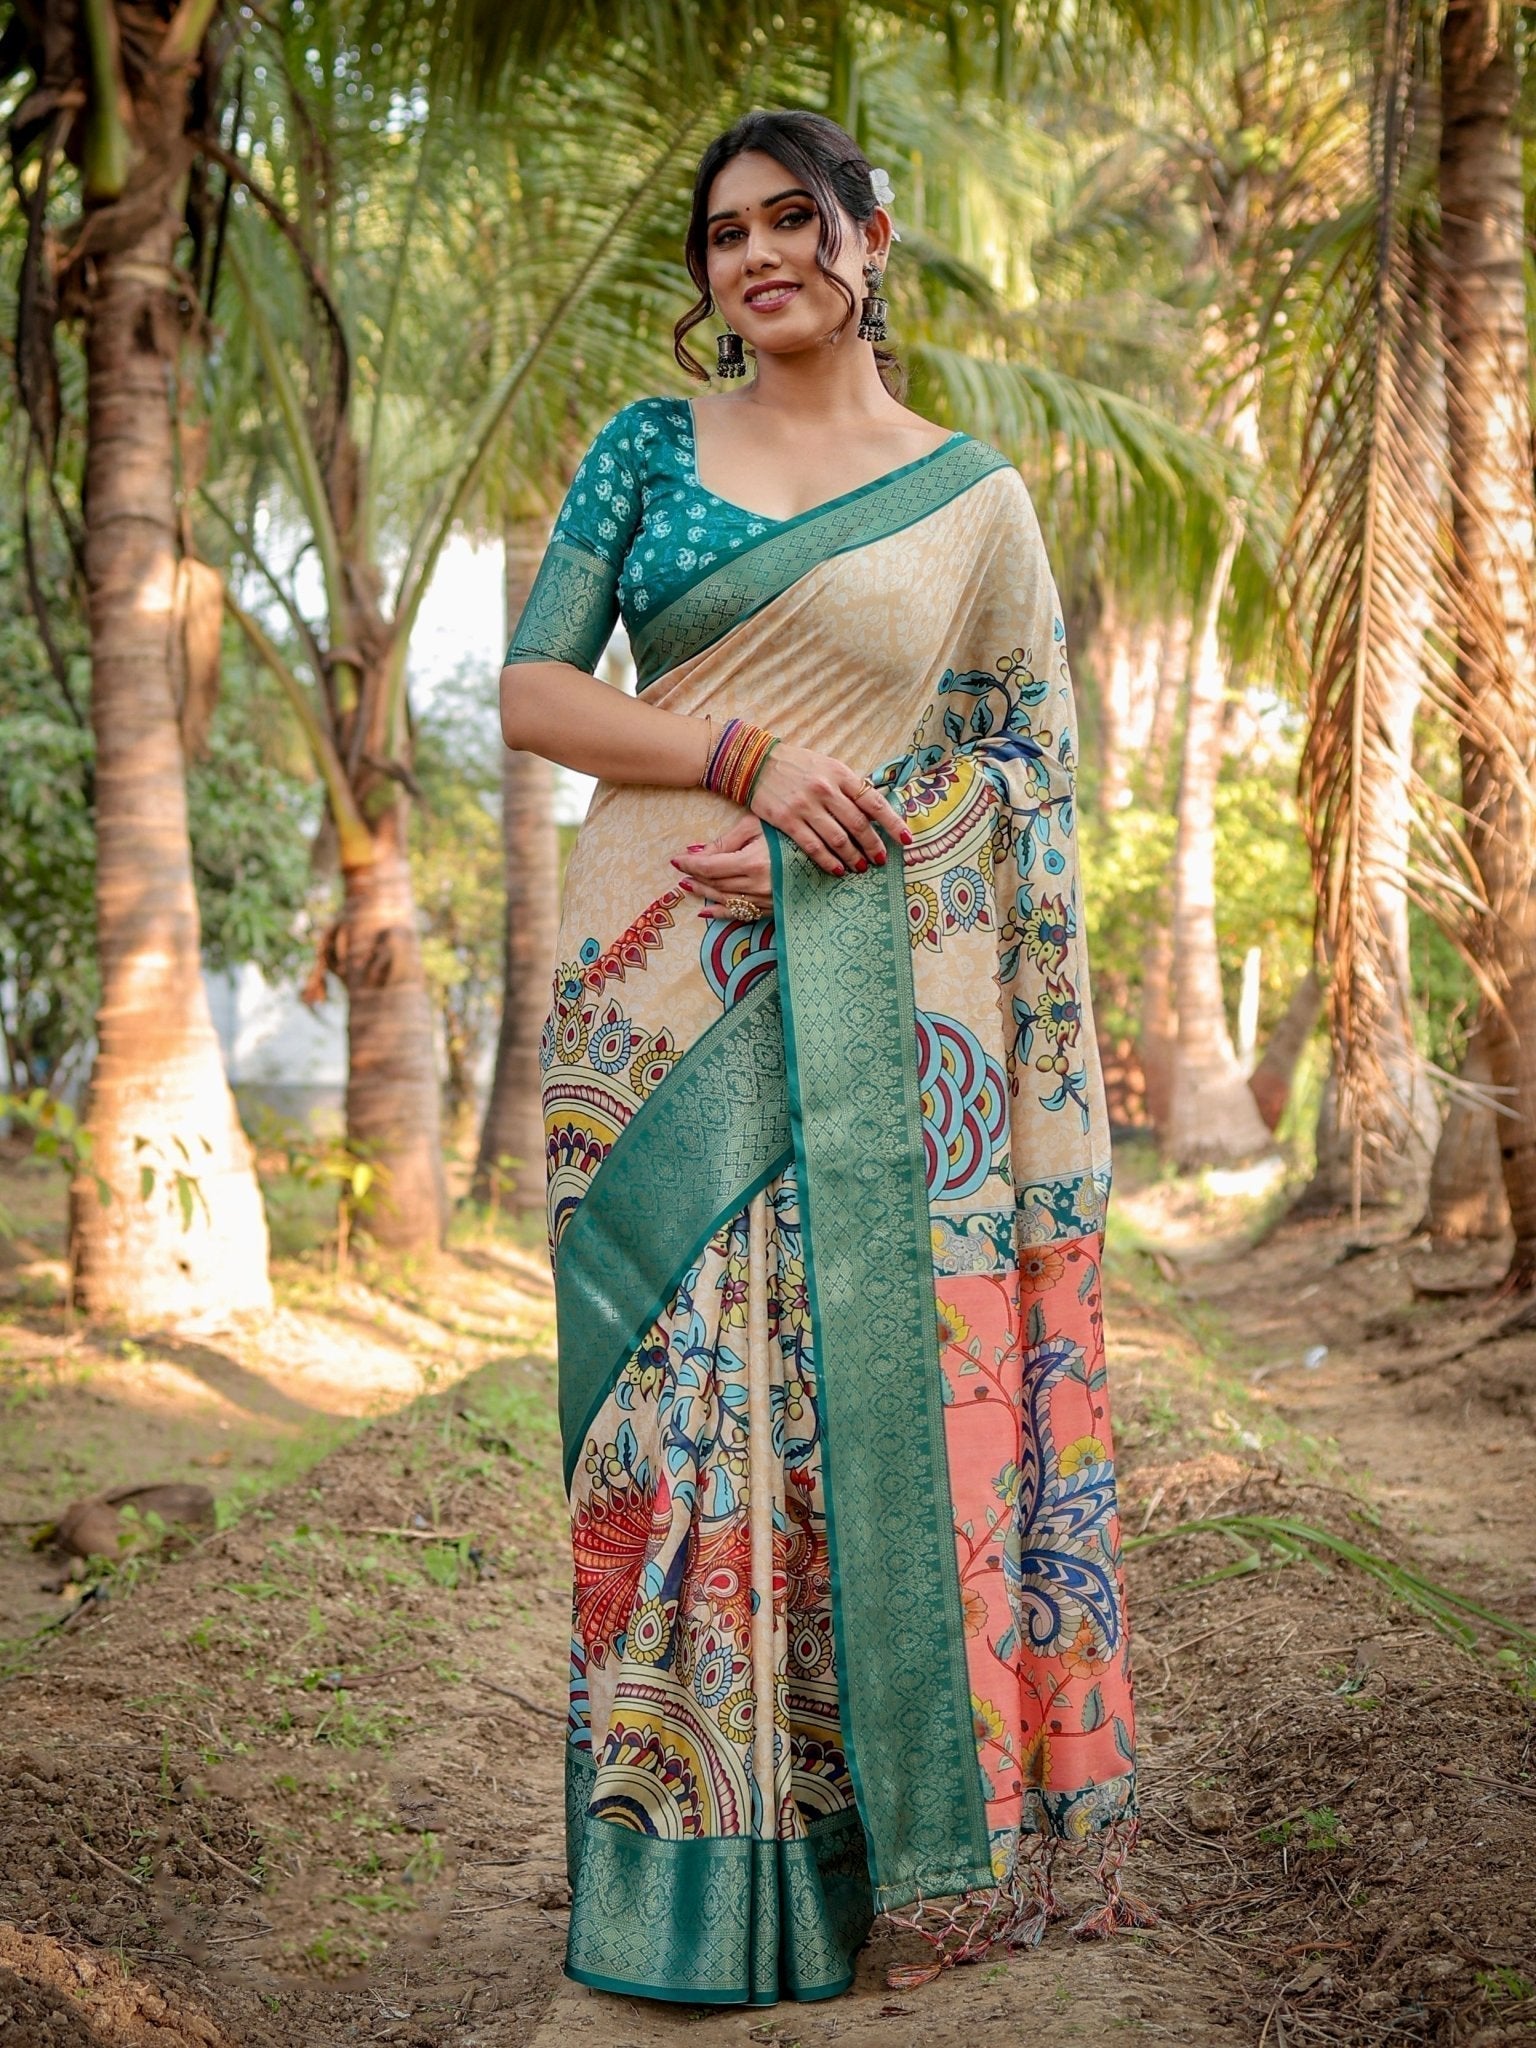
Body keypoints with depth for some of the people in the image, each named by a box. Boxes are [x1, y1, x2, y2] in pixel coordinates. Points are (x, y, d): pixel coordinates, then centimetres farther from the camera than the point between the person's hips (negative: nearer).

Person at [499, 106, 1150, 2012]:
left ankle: (902, 1841, 14)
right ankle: (685, 1867, 10)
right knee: (678, 1385, -1)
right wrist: (748, 758, -11)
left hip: (872, 1015, 0)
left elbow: (1019, 784, 7)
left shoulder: (977, 502, 10)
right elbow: (532, 692, 3)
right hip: (665, 998, 1)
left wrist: (823, 834, -9)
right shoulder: (647, 447, 12)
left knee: (878, 1378, -2)